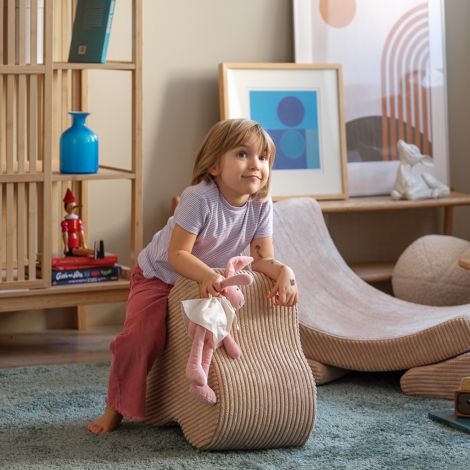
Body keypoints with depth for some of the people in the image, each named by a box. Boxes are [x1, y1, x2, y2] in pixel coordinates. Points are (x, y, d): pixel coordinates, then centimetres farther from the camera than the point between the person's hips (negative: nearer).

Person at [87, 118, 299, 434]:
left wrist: (284, 271, -38)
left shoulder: (262, 206, -16)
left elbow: (263, 258, -16)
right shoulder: (200, 198, -33)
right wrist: (207, 275, -52)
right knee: (140, 338, -19)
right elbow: (177, 254, -35)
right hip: (159, 277, -5)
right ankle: (117, 408, 2)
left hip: (211, 282, 5)